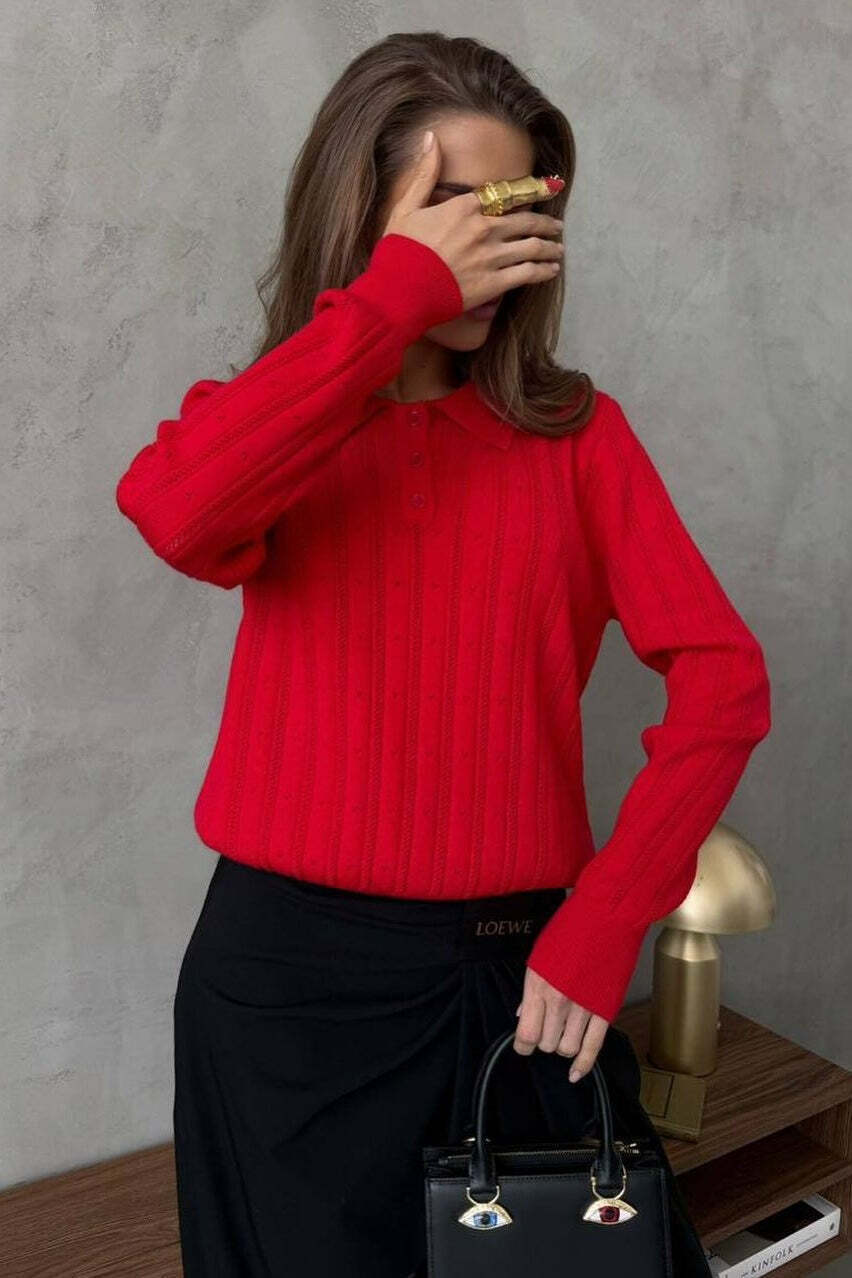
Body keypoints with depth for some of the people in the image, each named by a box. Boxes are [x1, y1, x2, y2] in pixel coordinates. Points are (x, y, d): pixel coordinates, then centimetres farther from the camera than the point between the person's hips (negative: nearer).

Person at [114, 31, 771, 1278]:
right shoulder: (271, 417, 1)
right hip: (292, 967, 0)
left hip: (522, 968, 1)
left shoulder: (576, 431, 1)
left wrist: (605, 920, -15)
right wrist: (401, 291, -19)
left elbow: (723, 676, -8)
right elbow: (176, 516, -24)